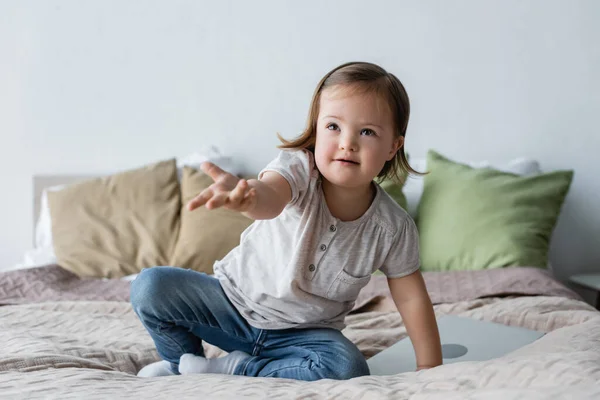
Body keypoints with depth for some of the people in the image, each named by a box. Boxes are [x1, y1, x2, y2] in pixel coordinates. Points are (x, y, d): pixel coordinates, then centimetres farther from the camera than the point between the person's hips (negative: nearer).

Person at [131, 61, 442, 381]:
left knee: (348, 368, -30)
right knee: (150, 286, -18)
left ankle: (235, 369, -10)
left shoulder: (393, 228, -16)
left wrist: (430, 365, -7)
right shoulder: (298, 167, -23)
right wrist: (248, 196, -71)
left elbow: (411, 297, -4)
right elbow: (270, 197, -47)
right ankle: (182, 359, 11)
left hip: (303, 332, 1)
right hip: (235, 298, -1)